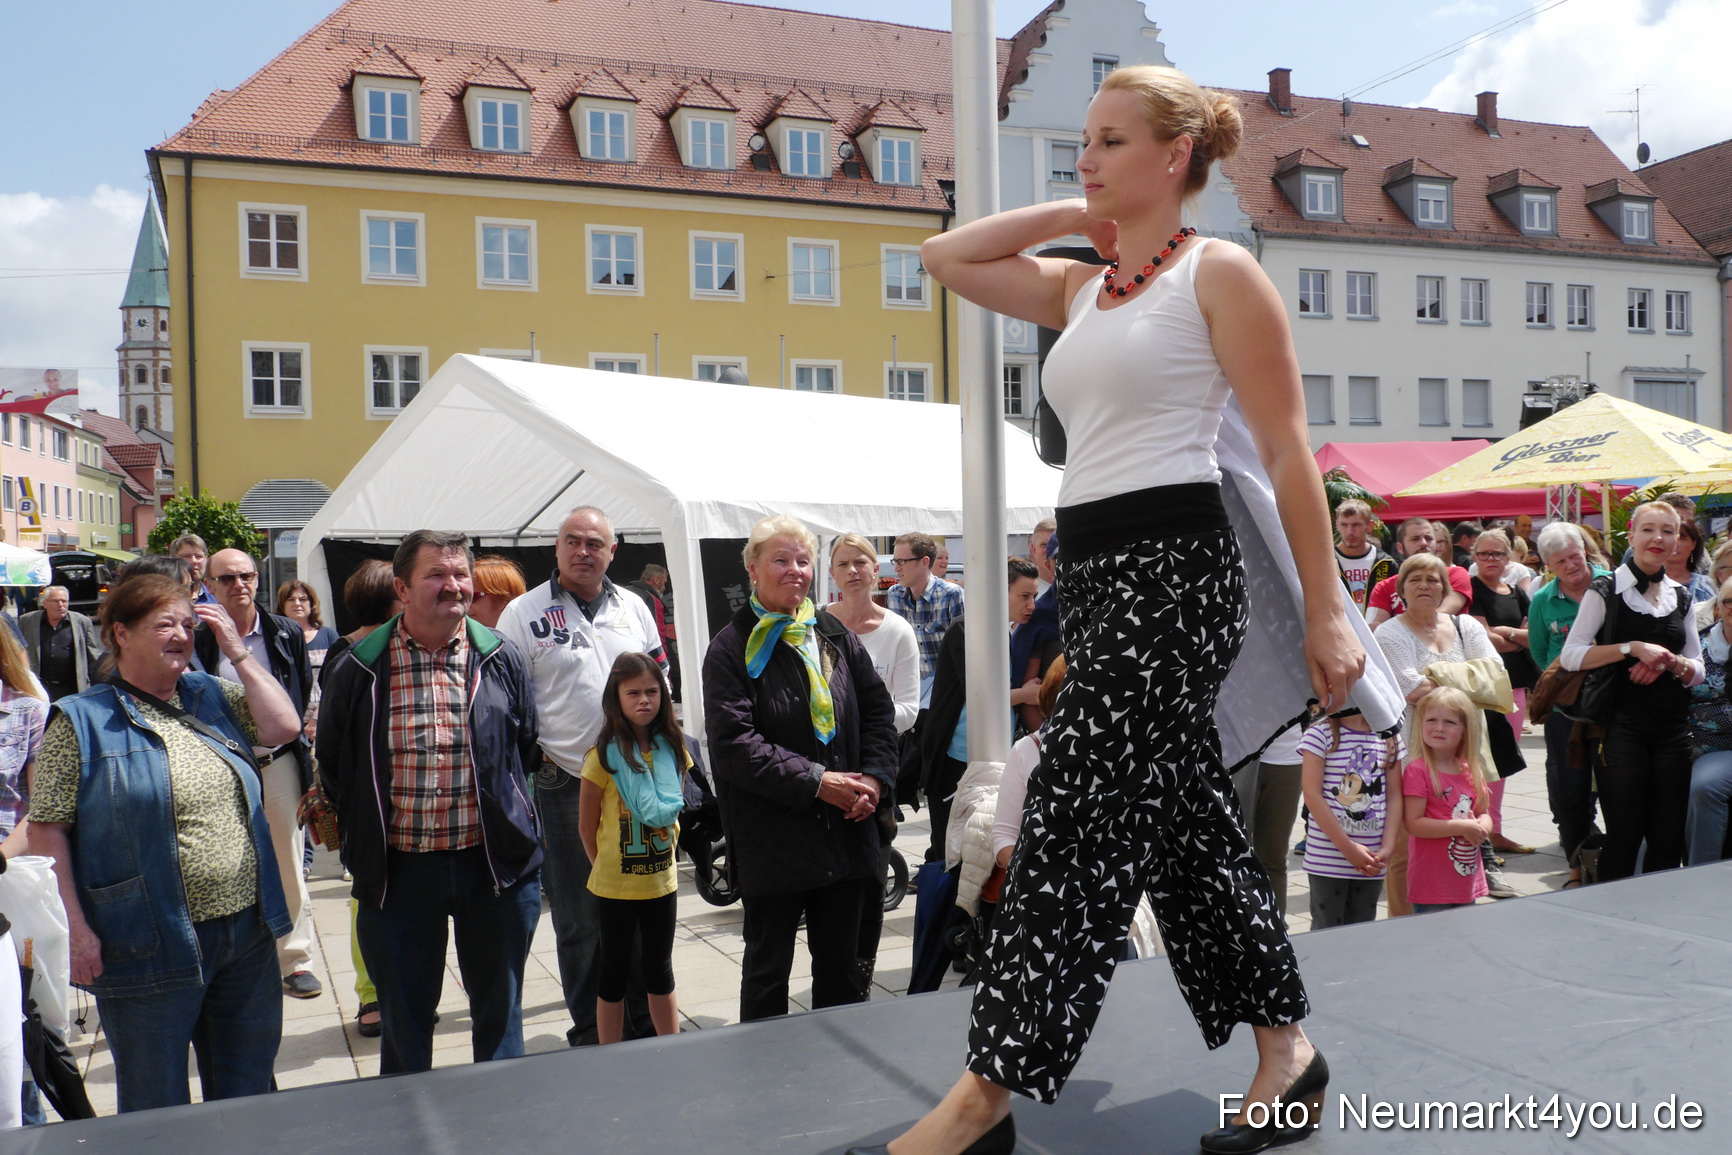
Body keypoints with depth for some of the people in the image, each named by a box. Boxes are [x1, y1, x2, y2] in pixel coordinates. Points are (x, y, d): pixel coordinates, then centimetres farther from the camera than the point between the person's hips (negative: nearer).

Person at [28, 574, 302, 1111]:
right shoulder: (81, 721, -5)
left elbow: (284, 727, -3)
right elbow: (46, 829, -7)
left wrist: (238, 652, -4)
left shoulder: (213, 696, 8)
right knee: (158, 1108, 10)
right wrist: (76, 928, -13)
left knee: (247, 1088, 18)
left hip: (247, 933, 5)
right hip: (153, 946, -4)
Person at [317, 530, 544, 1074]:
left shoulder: (500, 659, 1)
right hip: (399, 869, -1)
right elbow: (333, 764, 8)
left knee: (499, 1009, 15)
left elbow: (527, 747, 11)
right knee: (404, 1018, 14)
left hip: (494, 863, 1)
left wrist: (509, 819, 9)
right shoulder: (360, 669, -3)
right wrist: (366, 837, 8)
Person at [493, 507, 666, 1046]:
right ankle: (589, 1036, 20)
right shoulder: (524, 613, -2)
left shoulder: (633, 608, 10)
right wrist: (528, 769, -8)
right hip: (566, 785, -3)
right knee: (579, 922, 5)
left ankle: (645, 1027, 25)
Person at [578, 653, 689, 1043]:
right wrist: (605, 866, -1)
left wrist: (665, 858, 6)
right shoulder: (603, 757, -13)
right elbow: (588, 825, -6)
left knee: (660, 970, 15)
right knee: (614, 972, 9)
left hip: (661, 881, 4)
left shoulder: (672, 751, 0)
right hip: (615, 885, -4)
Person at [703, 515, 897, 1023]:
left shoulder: (836, 637, 9)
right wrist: (815, 781, -19)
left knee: (841, 966, 17)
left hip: (846, 830, 5)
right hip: (771, 842, -4)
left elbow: (879, 710, 11)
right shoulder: (732, 648, -6)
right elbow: (732, 743, -15)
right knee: (767, 970, 9)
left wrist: (874, 777, -6)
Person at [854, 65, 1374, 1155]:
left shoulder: (1219, 273, -2)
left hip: (1173, 564, -8)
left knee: (1075, 820, -9)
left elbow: (1289, 451, -7)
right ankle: (1285, 1047, 26)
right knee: (1184, 820, 12)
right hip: (1096, 572, 8)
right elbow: (946, 256, 20)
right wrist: (1077, 213, 15)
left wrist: (1326, 609, -10)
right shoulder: (1078, 287, 18)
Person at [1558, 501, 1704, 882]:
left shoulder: (1681, 596, 13)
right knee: (1624, 833, -2)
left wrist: (1670, 662, -8)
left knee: (1668, 837, 5)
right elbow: (1571, 656, -9)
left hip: (1673, 727, 5)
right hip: (1622, 726, -4)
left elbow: (1698, 670, 13)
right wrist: (1634, 648, -17)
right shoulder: (1606, 590, -1)